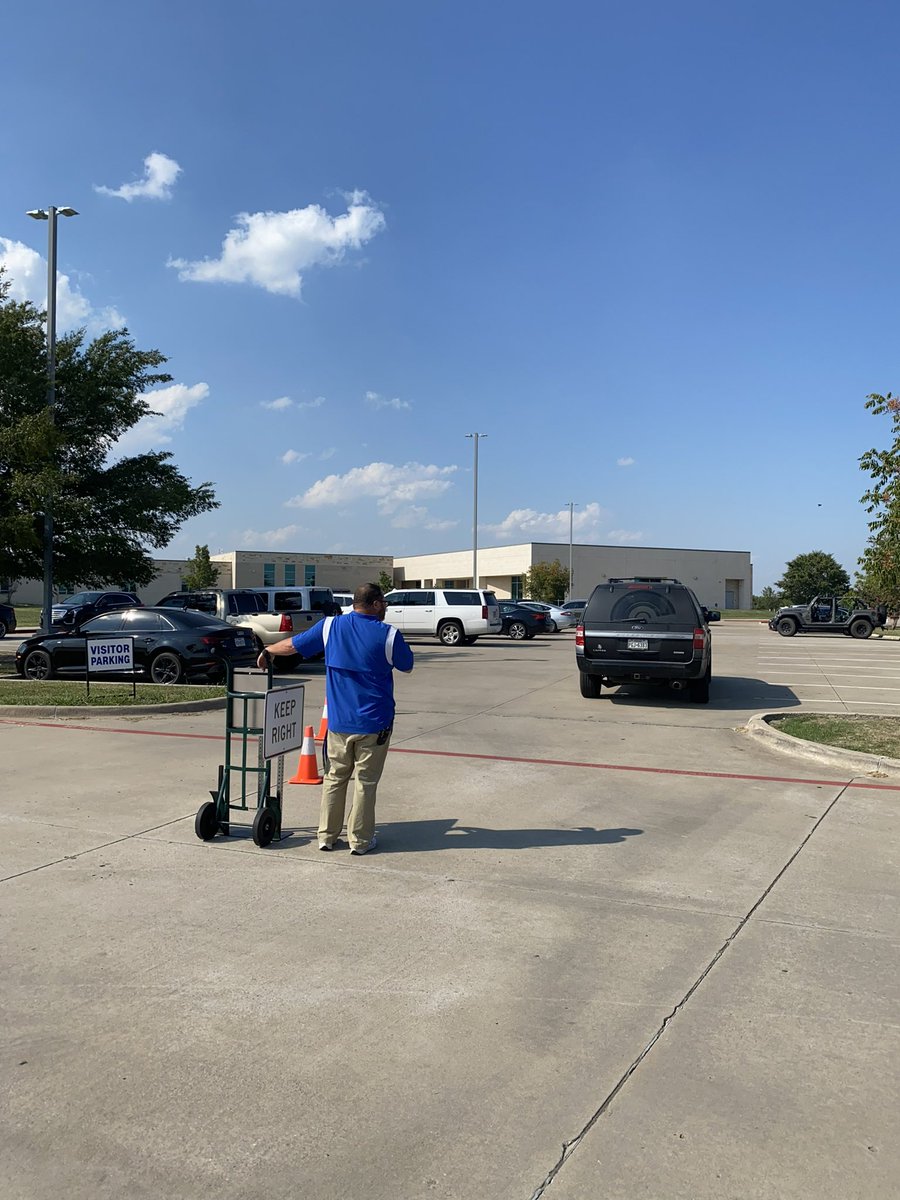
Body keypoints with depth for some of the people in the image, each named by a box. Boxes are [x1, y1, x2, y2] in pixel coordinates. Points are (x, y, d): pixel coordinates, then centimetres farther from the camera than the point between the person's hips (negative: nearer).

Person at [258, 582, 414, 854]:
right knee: (366, 782, 7)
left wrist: (267, 650, 28)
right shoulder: (388, 635, -10)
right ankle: (360, 840, 15)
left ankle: (327, 836, 21)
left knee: (335, 778, 16)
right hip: (374, 723, -3)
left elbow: (292, 645, 9)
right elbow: (407, 667, 5)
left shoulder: (330, 627, -1)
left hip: (339, 721, 3)